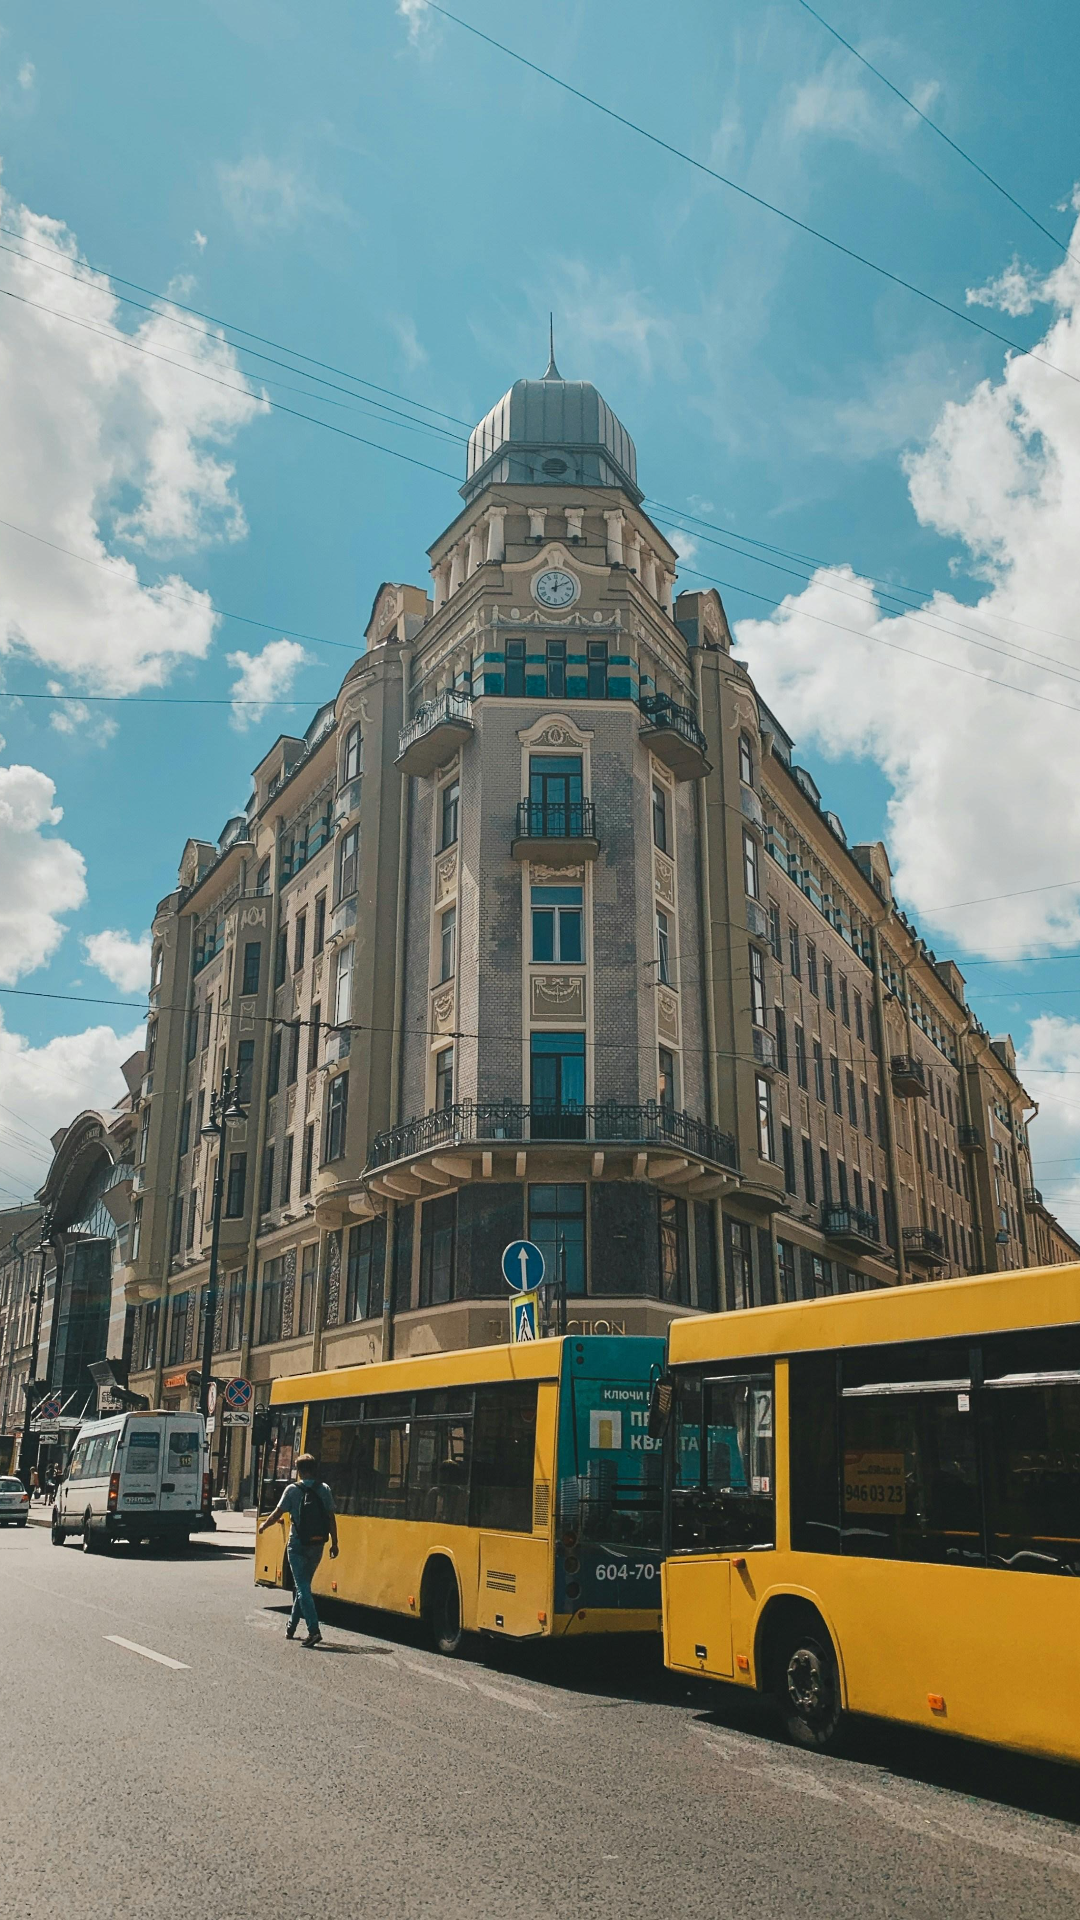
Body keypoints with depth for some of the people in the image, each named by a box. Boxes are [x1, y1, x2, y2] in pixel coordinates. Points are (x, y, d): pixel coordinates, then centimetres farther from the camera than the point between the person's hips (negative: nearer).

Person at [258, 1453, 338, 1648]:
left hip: (298, 1545, -4)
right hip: (317, 1545, 4)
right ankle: (291, 1627, 30)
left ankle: (313, 1630, -17)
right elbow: (331, 1518, 0)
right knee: (303, 1585, 19)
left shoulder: (293, 1490, -8)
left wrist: (264, 1524, 15)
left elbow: (277, 1514, -5)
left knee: (302, 1587, -4)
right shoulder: (324, 1489, 0)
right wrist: (334, 1543, 7)